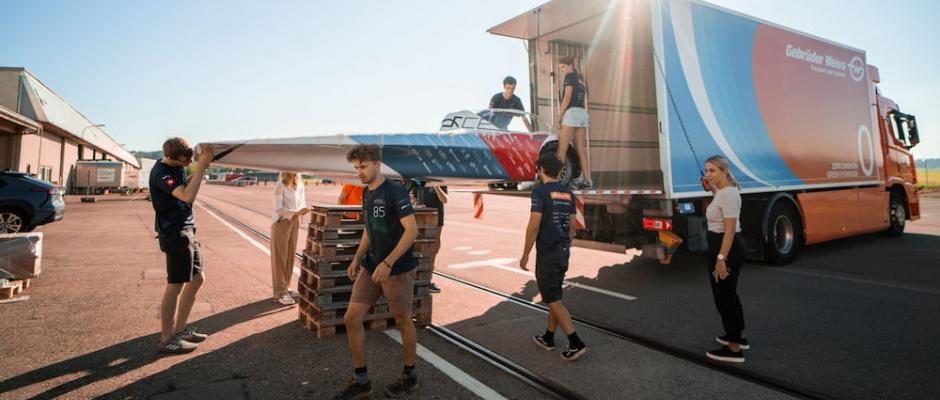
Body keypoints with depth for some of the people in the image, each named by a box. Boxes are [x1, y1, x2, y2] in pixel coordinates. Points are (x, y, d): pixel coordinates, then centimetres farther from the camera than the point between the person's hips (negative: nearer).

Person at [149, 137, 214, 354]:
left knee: (197, 279, 14)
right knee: (176, 285, -3)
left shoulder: (177, 167, 9)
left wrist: (200, 167, 8)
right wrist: (201, 166, -25)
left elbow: (187, 187, 22)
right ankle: (167, 340, 7)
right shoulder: (161, 173, -18)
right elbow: (188, 196, -30)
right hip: (175, 233, -9)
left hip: (186, 230, 9)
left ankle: (179, 329, 24)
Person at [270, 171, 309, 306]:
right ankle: (280, 292, 4)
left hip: (294, 223, 6)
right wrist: (296, 212, -27)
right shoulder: (280, 185, -13)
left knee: (290, 256, 11)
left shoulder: (300, 185, 5)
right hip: (281, 223, -6)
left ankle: (285, 288, 22)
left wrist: (303, 211, -17)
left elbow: (302, 204, 5)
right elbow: (278, 208, -18)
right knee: (280, 257, 0)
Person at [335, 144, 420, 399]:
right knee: (351, 319, 3)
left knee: (403, 322, 8)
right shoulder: (366, 193, 10)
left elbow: (412, 230, -21)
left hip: (397, 270, -8)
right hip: (370, 268, 8)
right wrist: (357, 259, 12)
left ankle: (409, 376, 29)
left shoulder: (395, 192, -15)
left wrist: (388, 263, -26)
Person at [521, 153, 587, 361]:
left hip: (547, 254, -7)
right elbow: (572, 227, 11)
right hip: (563, 252, 7)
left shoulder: (540, 192, -13)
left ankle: (576, 343, -3)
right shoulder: (568, 194, 8)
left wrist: (525, 255, -9)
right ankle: (548, 338, 28)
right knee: (554, 296, 18)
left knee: (553, 300, 0)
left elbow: (534, 227, -17)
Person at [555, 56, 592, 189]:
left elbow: (567, 96, -11)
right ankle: (587, 181, -1)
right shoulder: (581, 81, 26)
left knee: (562, 149, -12)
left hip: (571, 112, -9)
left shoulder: (570, 76, 2)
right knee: (581, 150, 5)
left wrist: (560, 114, -8)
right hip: (583, 114, 9)